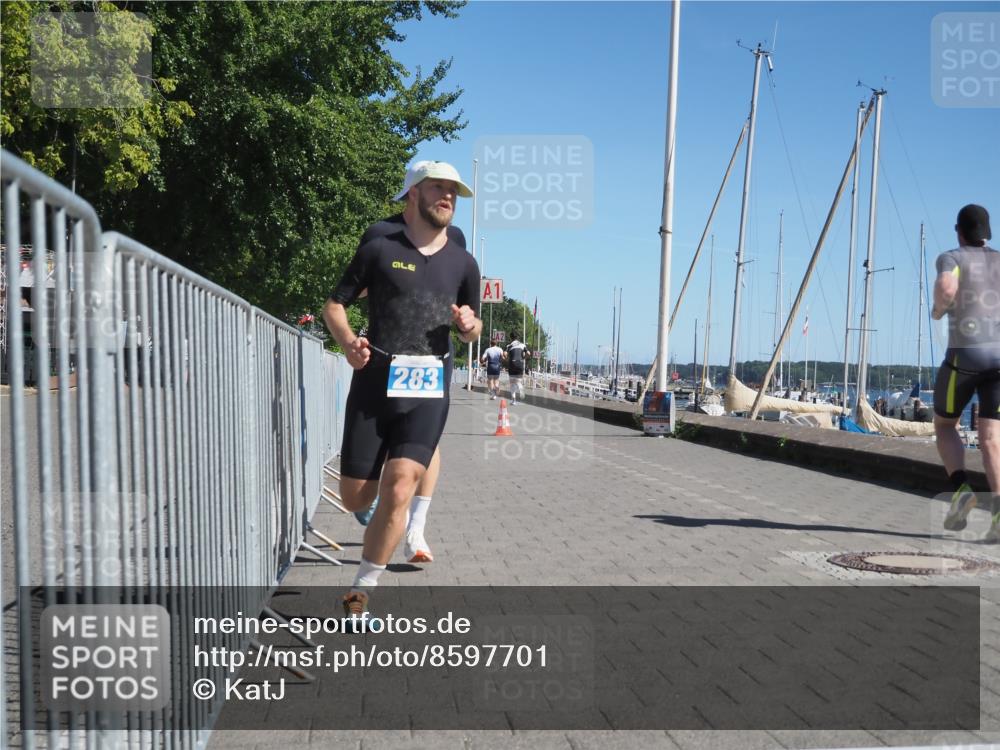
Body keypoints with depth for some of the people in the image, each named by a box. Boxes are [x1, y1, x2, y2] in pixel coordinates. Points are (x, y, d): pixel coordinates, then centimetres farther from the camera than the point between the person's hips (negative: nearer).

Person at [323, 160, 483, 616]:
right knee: (355, 498, 4)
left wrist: (470, 325, -4)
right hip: (372, 387, -1)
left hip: (428, 393, 1)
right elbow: (334, 304, 7)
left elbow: (470, 332, 21)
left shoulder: (462, 264, 12)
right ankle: (384, 518, 41)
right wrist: (348, 342, -13)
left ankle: (360, 592, 0)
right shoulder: (380, 250, 3)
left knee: (397, 491, -15)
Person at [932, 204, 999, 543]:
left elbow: (946, 290, -20)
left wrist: (938, 309, 3)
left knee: (944, 425, 17)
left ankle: (961, 490, -5)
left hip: (965, 356, -4)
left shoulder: (952, 257, 3)